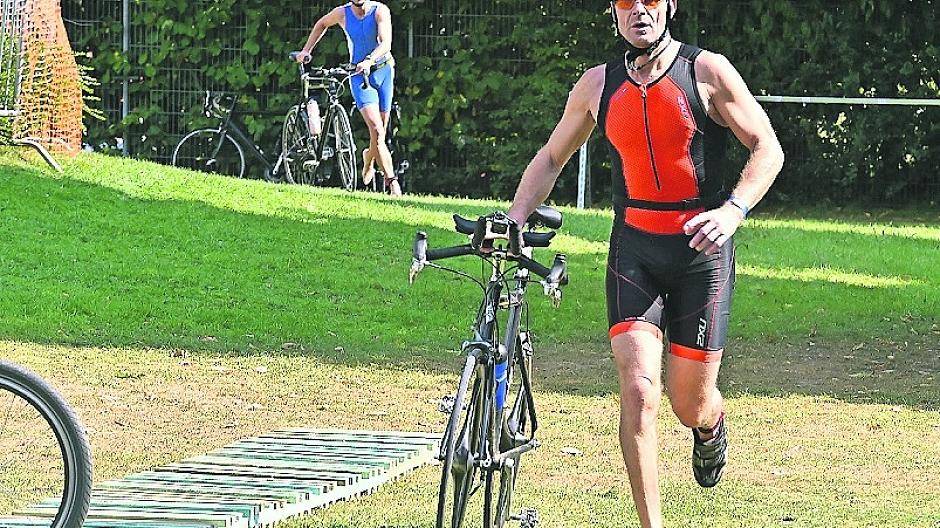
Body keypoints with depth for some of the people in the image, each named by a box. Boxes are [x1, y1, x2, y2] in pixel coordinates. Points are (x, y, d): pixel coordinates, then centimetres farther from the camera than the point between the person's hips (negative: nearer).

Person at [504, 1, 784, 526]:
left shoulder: (706, 71, -6)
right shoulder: (598, 84, 4)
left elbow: (768, 149, -7)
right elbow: (551, 158, 16)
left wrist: (733, 209, -23)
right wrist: (513, 221, 3)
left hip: (701, 250, -2)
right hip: (634, 250, 2)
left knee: (690, 405, 5)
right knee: (638, 391, -15)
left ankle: (712, 427, 44)